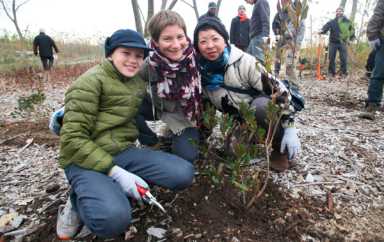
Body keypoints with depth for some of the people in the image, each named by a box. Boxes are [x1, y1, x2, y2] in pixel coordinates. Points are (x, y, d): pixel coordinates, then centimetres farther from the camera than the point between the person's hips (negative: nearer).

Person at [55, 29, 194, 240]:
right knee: (114, 217, -34)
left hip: (124, 152, 7)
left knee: (184, 173, -12)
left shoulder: (138, 83, 12)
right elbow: (72, 139, -17)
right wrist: (115, 172, -23)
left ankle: (115, 192, 0)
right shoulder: (91, 82, -10)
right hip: (86, 159, -6)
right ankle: (78, 203, 2)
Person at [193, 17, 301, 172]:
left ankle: (281, 149, -12)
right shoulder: (201, 71, -13)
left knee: (260, 105, -37)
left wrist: (290, 129, -23)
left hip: (264, 111, -4)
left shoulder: (244, 62, -26)